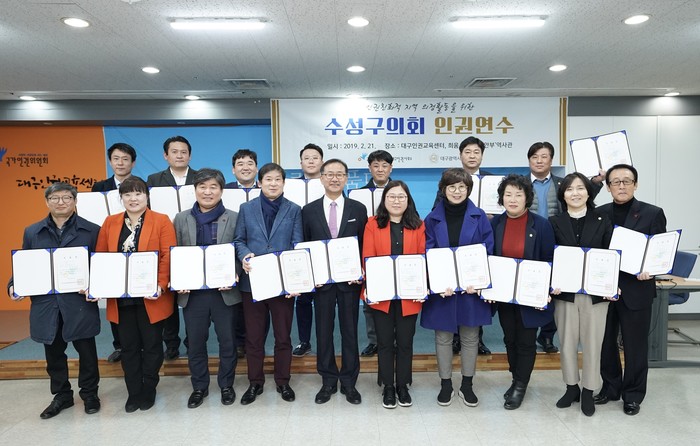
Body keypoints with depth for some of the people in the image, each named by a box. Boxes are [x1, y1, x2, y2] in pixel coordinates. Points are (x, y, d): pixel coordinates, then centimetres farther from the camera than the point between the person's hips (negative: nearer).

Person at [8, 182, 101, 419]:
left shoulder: (92, 230, -1)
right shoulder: (32, 232, 10)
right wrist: (14, 285, -5)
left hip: (80, 304, -3)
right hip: (46, 304, 4)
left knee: (86, 350, 9)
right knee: (54, 352, 16)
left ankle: (89, 393, 29)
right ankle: (61, 395, 35)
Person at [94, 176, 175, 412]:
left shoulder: (161, 221, -4)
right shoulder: (110, 223, 8)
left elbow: (168, 256, -10)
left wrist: (161, 286, -20)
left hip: (150, 297, -3)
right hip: (121, 297, 3)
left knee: (152, 346, 10)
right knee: (129, 347, 13)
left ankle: (148, 391, 27)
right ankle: (133, 392, 27)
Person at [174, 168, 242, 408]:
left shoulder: (233, 218, 0)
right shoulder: (181, 219, 6)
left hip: (224, 291, -1)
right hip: (192, 292, 2)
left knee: (227, 341, 10)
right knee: (195, 342, 12)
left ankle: (226, 385, 29)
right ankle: (199, 387, 31)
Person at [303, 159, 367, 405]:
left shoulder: (358, 209, 2)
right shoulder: (309, 210, 3)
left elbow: (365, 246, 3)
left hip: (349, 280, 0)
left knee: (350, 331, 8)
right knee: (324, 331, 9)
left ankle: (348, 382, 24)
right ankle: (328, 381, 26)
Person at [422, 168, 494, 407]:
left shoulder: (479, 217, 0)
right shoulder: (432, 219, 0)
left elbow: (487, 252, -1)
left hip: (472, 288, 0)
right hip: (441, 289, 0)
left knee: (470, 337, 11)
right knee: (443, 337, 10)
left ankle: (467, 385, 28)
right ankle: (445, 385, 26)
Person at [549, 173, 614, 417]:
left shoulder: (602, 221, 2)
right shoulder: (554, 223, 1)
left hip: (596, 293, 0)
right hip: (565, 292, 0)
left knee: (592, 342, 8)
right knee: (567, 342, 9)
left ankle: (588, 390, 25)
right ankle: (571, 387, 28)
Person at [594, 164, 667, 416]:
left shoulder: (653, 214, -1)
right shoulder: (598, 214, 5)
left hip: (636, 290, -2)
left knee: (635, 346, 9)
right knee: (605, 342, 13)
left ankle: (633, 395, 26)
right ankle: (611, 387, 31)